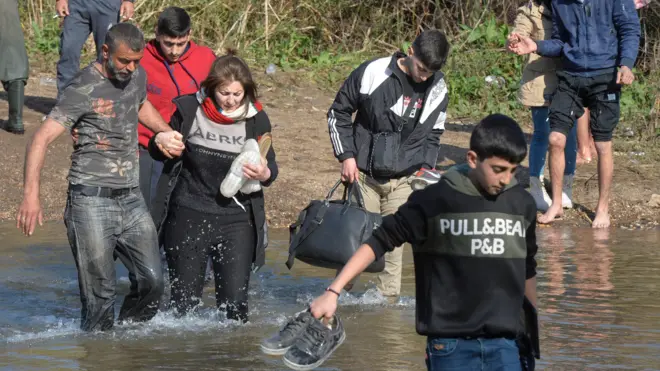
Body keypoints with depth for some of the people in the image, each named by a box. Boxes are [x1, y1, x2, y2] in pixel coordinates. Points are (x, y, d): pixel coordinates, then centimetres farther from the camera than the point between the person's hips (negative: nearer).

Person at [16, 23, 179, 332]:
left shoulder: (137, 76, 10)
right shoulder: (84, 89, -12)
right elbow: (42, 138, -20)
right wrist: (31, 194, -32)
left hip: (131, 199, 6)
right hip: (92, 200, -6)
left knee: (151, 281, -1)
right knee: (99, 293, -8)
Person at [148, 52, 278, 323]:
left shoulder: (256, 119, -4)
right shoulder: (189, 110, -4)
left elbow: (271, 167, 2)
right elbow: (158, 154, 10)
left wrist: (264, 174, -22)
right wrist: (159, 141, -15)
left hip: (236, 220, 0)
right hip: (188, 216, 0)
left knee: (235, 301, -5)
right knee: (184, 300, 8)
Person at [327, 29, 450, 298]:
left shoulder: (437, 90, 0)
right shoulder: (372, 74, -11)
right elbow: (338, 113, 0)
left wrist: (426, 166, 3)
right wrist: (346, 155, -5)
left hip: (403, 181, 2)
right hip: (364, 175, -2)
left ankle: (388, 297, 10)